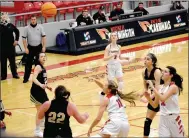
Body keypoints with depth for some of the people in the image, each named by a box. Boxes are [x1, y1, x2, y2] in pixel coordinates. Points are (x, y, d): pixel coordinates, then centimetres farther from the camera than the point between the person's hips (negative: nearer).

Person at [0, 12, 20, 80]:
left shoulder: (11, 25, -1)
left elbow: (17, 31, 14)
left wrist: (16, 40, 8)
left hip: (11, 46, 2)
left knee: (12, 61, 12)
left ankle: (15, 74, 24)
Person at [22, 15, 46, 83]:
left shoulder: (40, 27, -2)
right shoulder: (27, 28, -5)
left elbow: (43, 37, -1)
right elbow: (24, 38, -3)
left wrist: (44, 47, -6)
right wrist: (26, 48, -8)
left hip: (39, 47, 1)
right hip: (30, 47, -1)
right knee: (28, 63, -1)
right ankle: (26, 78, 5)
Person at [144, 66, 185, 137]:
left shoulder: (173, 86, -13)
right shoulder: (160, 88, 5)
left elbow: (163, 98, -29)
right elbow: (155, 105, 10)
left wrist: (152, 87, -26)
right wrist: (148, 97, -8)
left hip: (173, 118, -5)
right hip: (163, 118, 5)